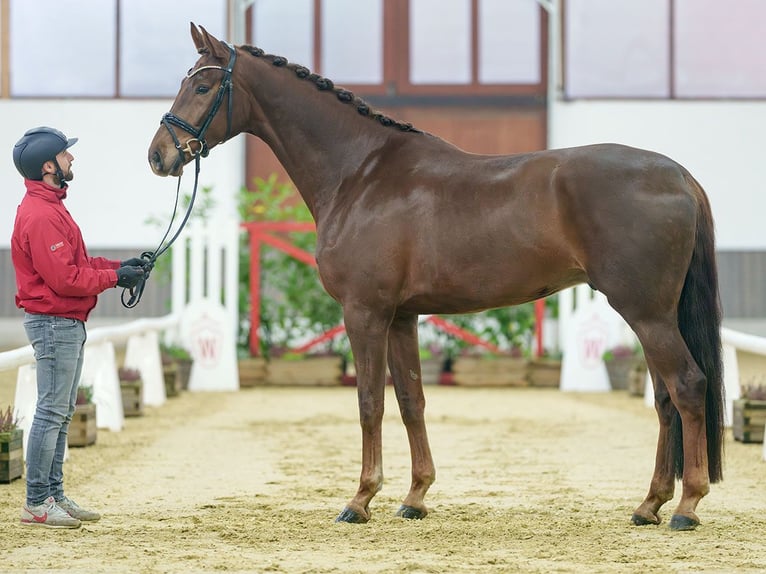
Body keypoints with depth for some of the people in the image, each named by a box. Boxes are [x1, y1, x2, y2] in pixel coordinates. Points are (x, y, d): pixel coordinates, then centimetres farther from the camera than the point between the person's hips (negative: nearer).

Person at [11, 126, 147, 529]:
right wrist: (114, 277, -13)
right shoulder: (40, 215, -19)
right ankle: (36, 504, -2)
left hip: (67, 325, 11)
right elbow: (65, 278, -23)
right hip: (54, 324, -11)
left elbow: (75, 262, 20)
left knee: (60, 413, 14)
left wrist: (118, 266, 8)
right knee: (51, 412, -7)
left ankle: (54, 495, 20)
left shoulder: (49, 206, 15)